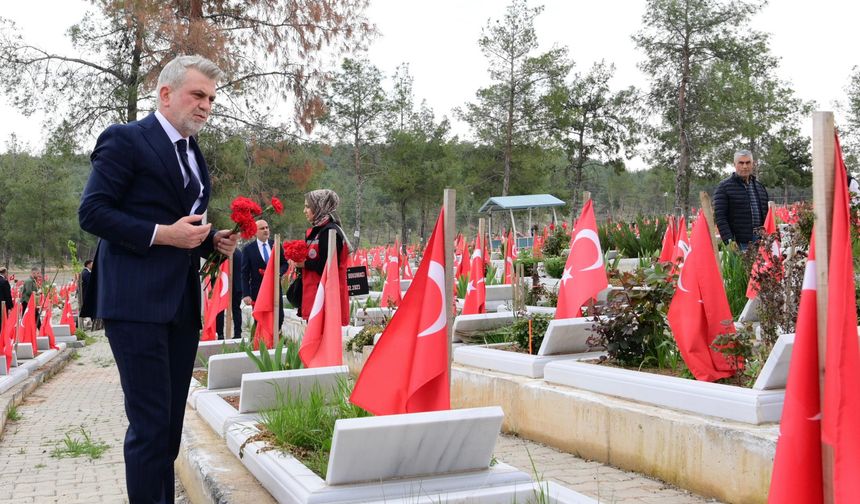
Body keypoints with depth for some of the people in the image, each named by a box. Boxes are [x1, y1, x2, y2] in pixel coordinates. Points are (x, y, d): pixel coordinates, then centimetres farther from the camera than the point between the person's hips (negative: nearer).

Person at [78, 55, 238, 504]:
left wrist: (214, 240, 7)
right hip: (136, 301, -8)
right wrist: (162, 234, -19)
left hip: (183, 303, 8)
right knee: (150, 424, -7)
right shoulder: (125, 140, -5)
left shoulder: (194, 154, 19)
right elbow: (92, 212, -11)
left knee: (169, 424, 13)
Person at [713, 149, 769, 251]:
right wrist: (729, 240, -17)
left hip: (760, 242, 5)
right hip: (738, 243, -5)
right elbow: (719, 216, -7)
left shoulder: (760, 187, 18)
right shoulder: (724, 187, 0)